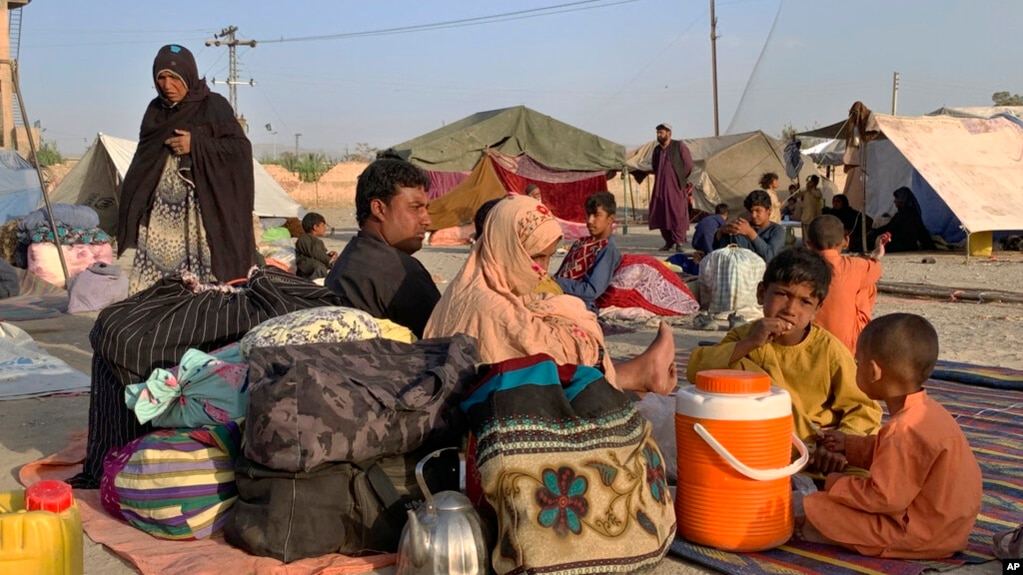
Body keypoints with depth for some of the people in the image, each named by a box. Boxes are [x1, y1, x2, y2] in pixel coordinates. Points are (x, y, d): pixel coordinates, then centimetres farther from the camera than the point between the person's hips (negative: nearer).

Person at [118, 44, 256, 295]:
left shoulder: (213, 106, -1)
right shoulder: (155, 109, 14)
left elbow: (241, 148, -6)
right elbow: (144, 157, 20)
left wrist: (196, 144, -14)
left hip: (200, 209, -5)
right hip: (160, 210, 5)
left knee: (202, 283, -9)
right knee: (151, 286, -2)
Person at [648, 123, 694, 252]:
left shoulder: (679, 146, -3)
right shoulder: (657, 150, 12)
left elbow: (689, 165, -2)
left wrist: (680, 180, 5)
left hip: (676, 188, -5)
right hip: (660, 188, 5)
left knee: (678, 215, -9)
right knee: (661, 215, 4)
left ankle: (679, 242, -9)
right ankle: (668, 242, 14)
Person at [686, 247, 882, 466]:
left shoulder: (829, 350, -7)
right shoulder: (746, 336, -1)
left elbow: (864, 409, -7)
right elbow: (696, 370, -13)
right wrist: (749, 344, -23)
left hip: (816, 454, -3)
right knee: (736, 365, -17)